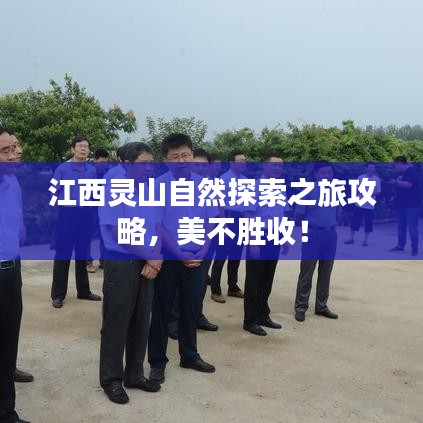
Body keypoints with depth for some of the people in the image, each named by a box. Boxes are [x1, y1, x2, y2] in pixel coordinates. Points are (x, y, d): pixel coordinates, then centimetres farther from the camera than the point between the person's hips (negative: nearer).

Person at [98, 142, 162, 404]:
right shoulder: (112, 189, -11)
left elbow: (157, 229, 11)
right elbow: (119, 230, -17)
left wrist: (155, 260, -6)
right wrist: (151, 258, -11)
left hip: (147, 265, 6)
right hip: (121, 264, -6)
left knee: (141, 323, 12)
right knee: (116, 324, 3)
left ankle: (135, 374, 27)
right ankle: (112, 380, 18)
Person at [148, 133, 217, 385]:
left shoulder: (204, 185, 2)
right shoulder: (159, 186, -9)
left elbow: (210, 221, 6)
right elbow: (157, 225, -10)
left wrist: (202, 252, -6)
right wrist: (180, 254, -14)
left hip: (196, 259, 4)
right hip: (167, 259, -3)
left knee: (191, 309, 15)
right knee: (161, 311, 7)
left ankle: (190, 355, 33)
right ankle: (158, 361, 22)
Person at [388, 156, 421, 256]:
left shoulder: (411, 171, -13)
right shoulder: (400, 173, 15)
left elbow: (408, 184, -26)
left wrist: (396, 182, -24)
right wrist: (395, 196, 15)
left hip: (412, 205, -9)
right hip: (401, 204, 9)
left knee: (412, 227, -6)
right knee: (401, 226, 13)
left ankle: (415, 248, -2)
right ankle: (400, 246, 20)